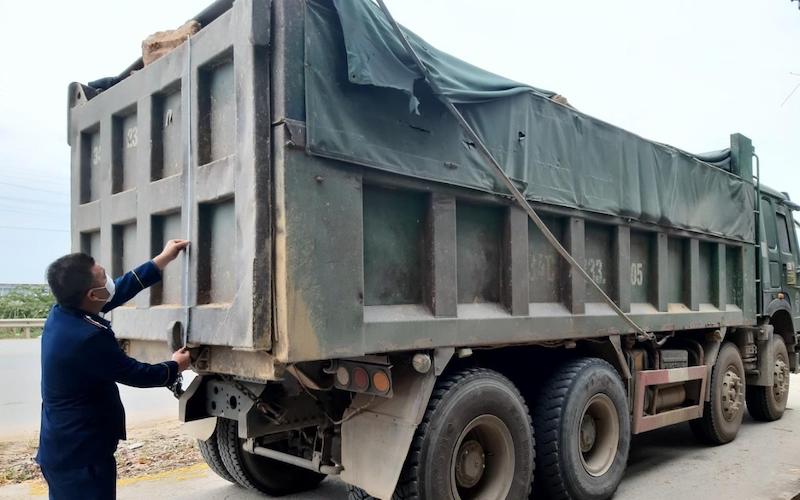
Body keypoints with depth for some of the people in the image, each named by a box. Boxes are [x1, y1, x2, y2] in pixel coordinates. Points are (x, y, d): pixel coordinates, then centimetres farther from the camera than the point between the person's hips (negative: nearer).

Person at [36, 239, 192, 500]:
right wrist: (175, 366, 4)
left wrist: (163, 259, 11)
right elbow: (136, 374, -15)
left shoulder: (61, 314, -3)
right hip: (80, 455, -9)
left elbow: (118, 291, 7)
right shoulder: (88, 338, -30)